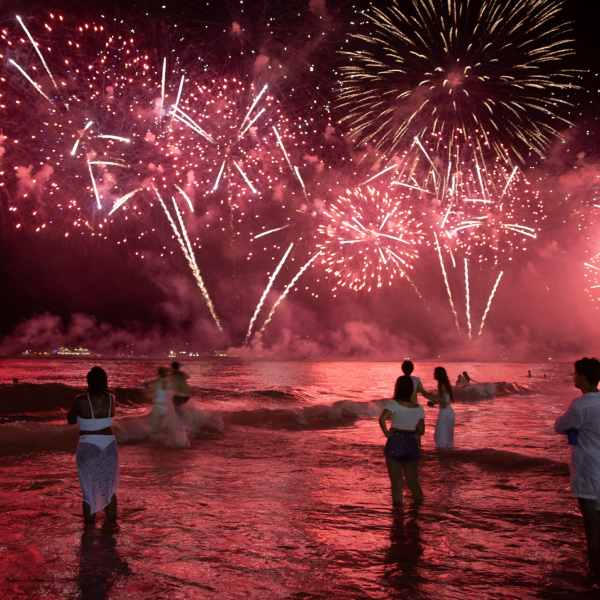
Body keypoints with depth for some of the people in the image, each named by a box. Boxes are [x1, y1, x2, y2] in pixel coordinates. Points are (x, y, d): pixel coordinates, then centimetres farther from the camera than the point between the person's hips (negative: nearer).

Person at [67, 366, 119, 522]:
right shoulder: (111, 399, -4)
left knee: (89, 490, 10)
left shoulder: (81, 400, -16)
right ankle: (111, 523, 25)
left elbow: (71, 420, 0)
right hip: (109, 446, 3)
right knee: (109, 488, 17)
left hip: (87, 447, -3)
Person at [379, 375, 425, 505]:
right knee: (414, 483, 18)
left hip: (395, 443, -4)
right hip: (412, 444, 4)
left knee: (396, 484, 5)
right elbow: (421, 431, 8)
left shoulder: (394, 404, -11)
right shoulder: (418, 408, 4)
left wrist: (386, 433, -12)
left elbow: (382, 419, -26)